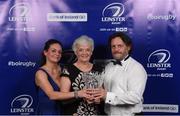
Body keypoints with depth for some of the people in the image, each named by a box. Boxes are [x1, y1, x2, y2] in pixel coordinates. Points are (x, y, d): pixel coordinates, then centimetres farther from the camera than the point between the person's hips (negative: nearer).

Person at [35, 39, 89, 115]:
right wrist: (76, 94, -33)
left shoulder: (62, 70, 0)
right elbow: (52, 95, -27)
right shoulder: (40, 73, -14)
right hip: (45, 112, -4)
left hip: (61, 111, 5)